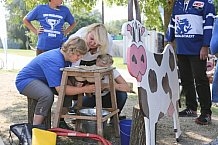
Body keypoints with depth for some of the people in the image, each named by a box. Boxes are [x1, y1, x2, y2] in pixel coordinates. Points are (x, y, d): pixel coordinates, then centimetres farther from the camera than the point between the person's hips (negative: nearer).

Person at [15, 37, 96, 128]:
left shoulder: (66, 57, -4)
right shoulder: (54, 60, -32)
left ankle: (60, 122, 6)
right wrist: (84, 89, -32)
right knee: (47, 95, -37)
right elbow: (59, 88, -35)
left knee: (70, 89, -6)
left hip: (41, 80, 9)